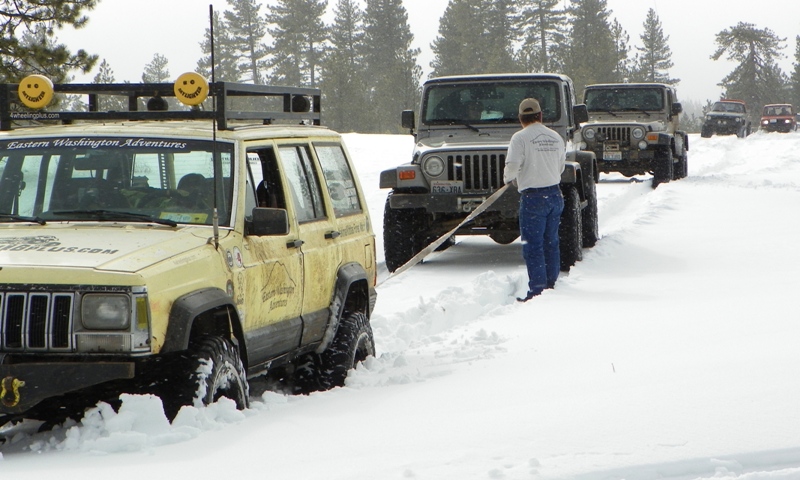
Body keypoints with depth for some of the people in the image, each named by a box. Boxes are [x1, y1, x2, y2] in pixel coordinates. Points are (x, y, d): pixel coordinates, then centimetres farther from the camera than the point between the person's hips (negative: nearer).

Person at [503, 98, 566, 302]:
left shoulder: (521, 138, -11)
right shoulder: (556, 138, 7)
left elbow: (512, 168, -17)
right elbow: (560, 167, 14)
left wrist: (509, 178, 4)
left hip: (532, 197, -6)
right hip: (555, 194, 6)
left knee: (533, 246, -2)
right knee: (551, 243, 15)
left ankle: (537, 291, -4)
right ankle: (550, 285, 22)